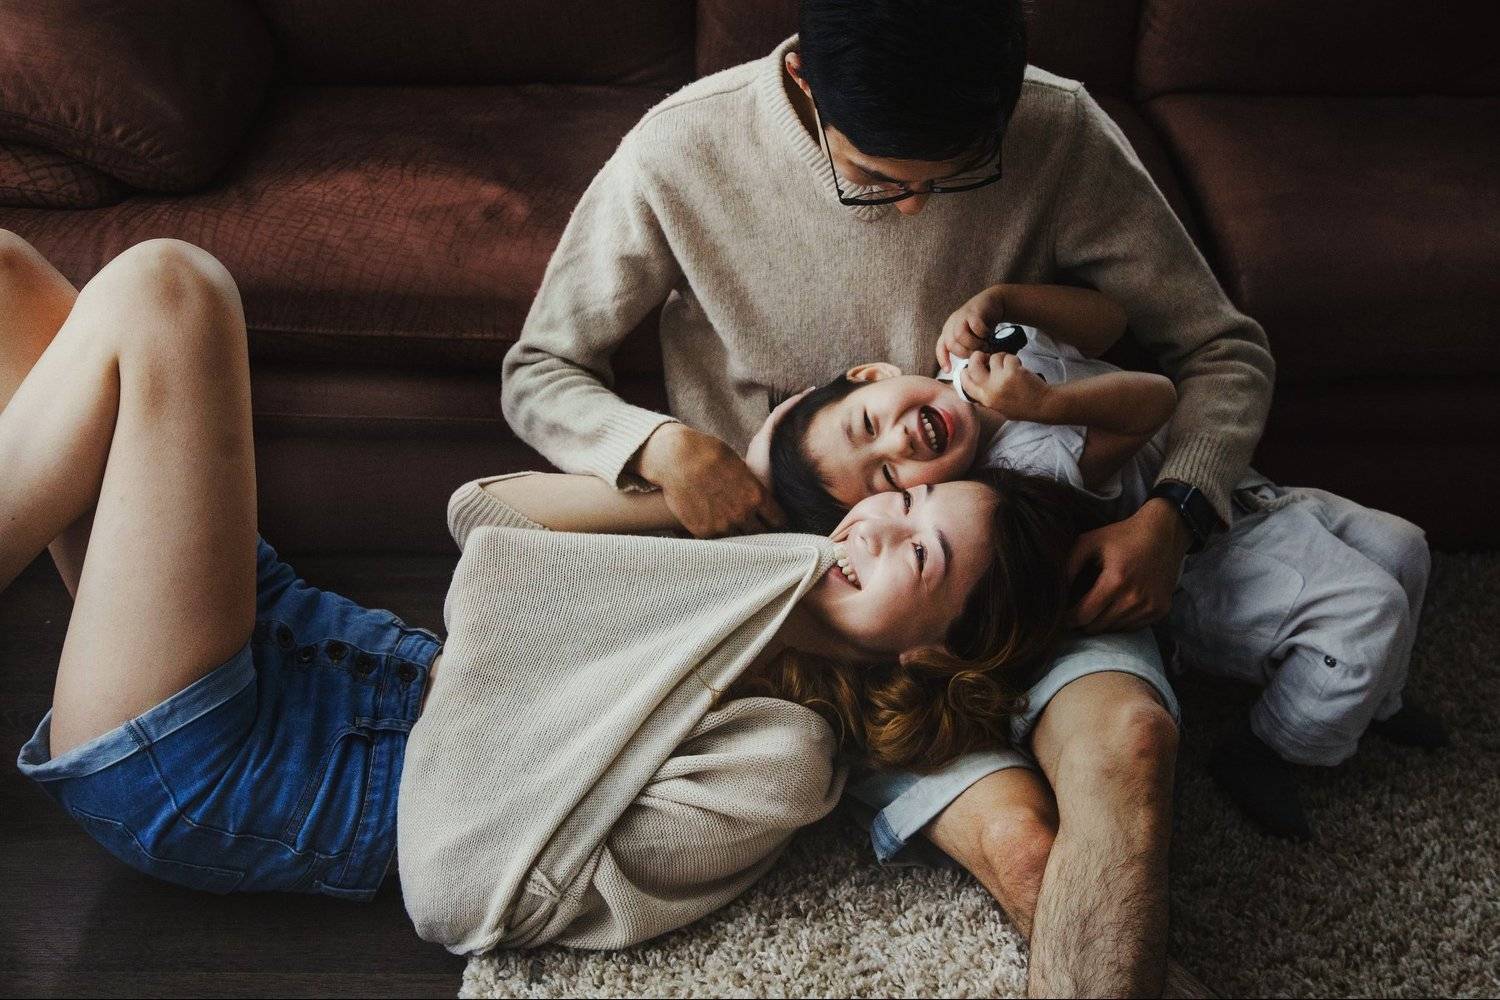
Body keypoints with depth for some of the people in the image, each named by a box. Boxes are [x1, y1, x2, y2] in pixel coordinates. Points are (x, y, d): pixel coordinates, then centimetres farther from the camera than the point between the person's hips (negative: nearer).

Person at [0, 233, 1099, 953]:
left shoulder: (785, 752, -17)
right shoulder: (749, 565, 6)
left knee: (163, 288, -18)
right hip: (301, 633, 7)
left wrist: (457, 682, -17)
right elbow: (480, 512, 8)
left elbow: (471, 895, -20)